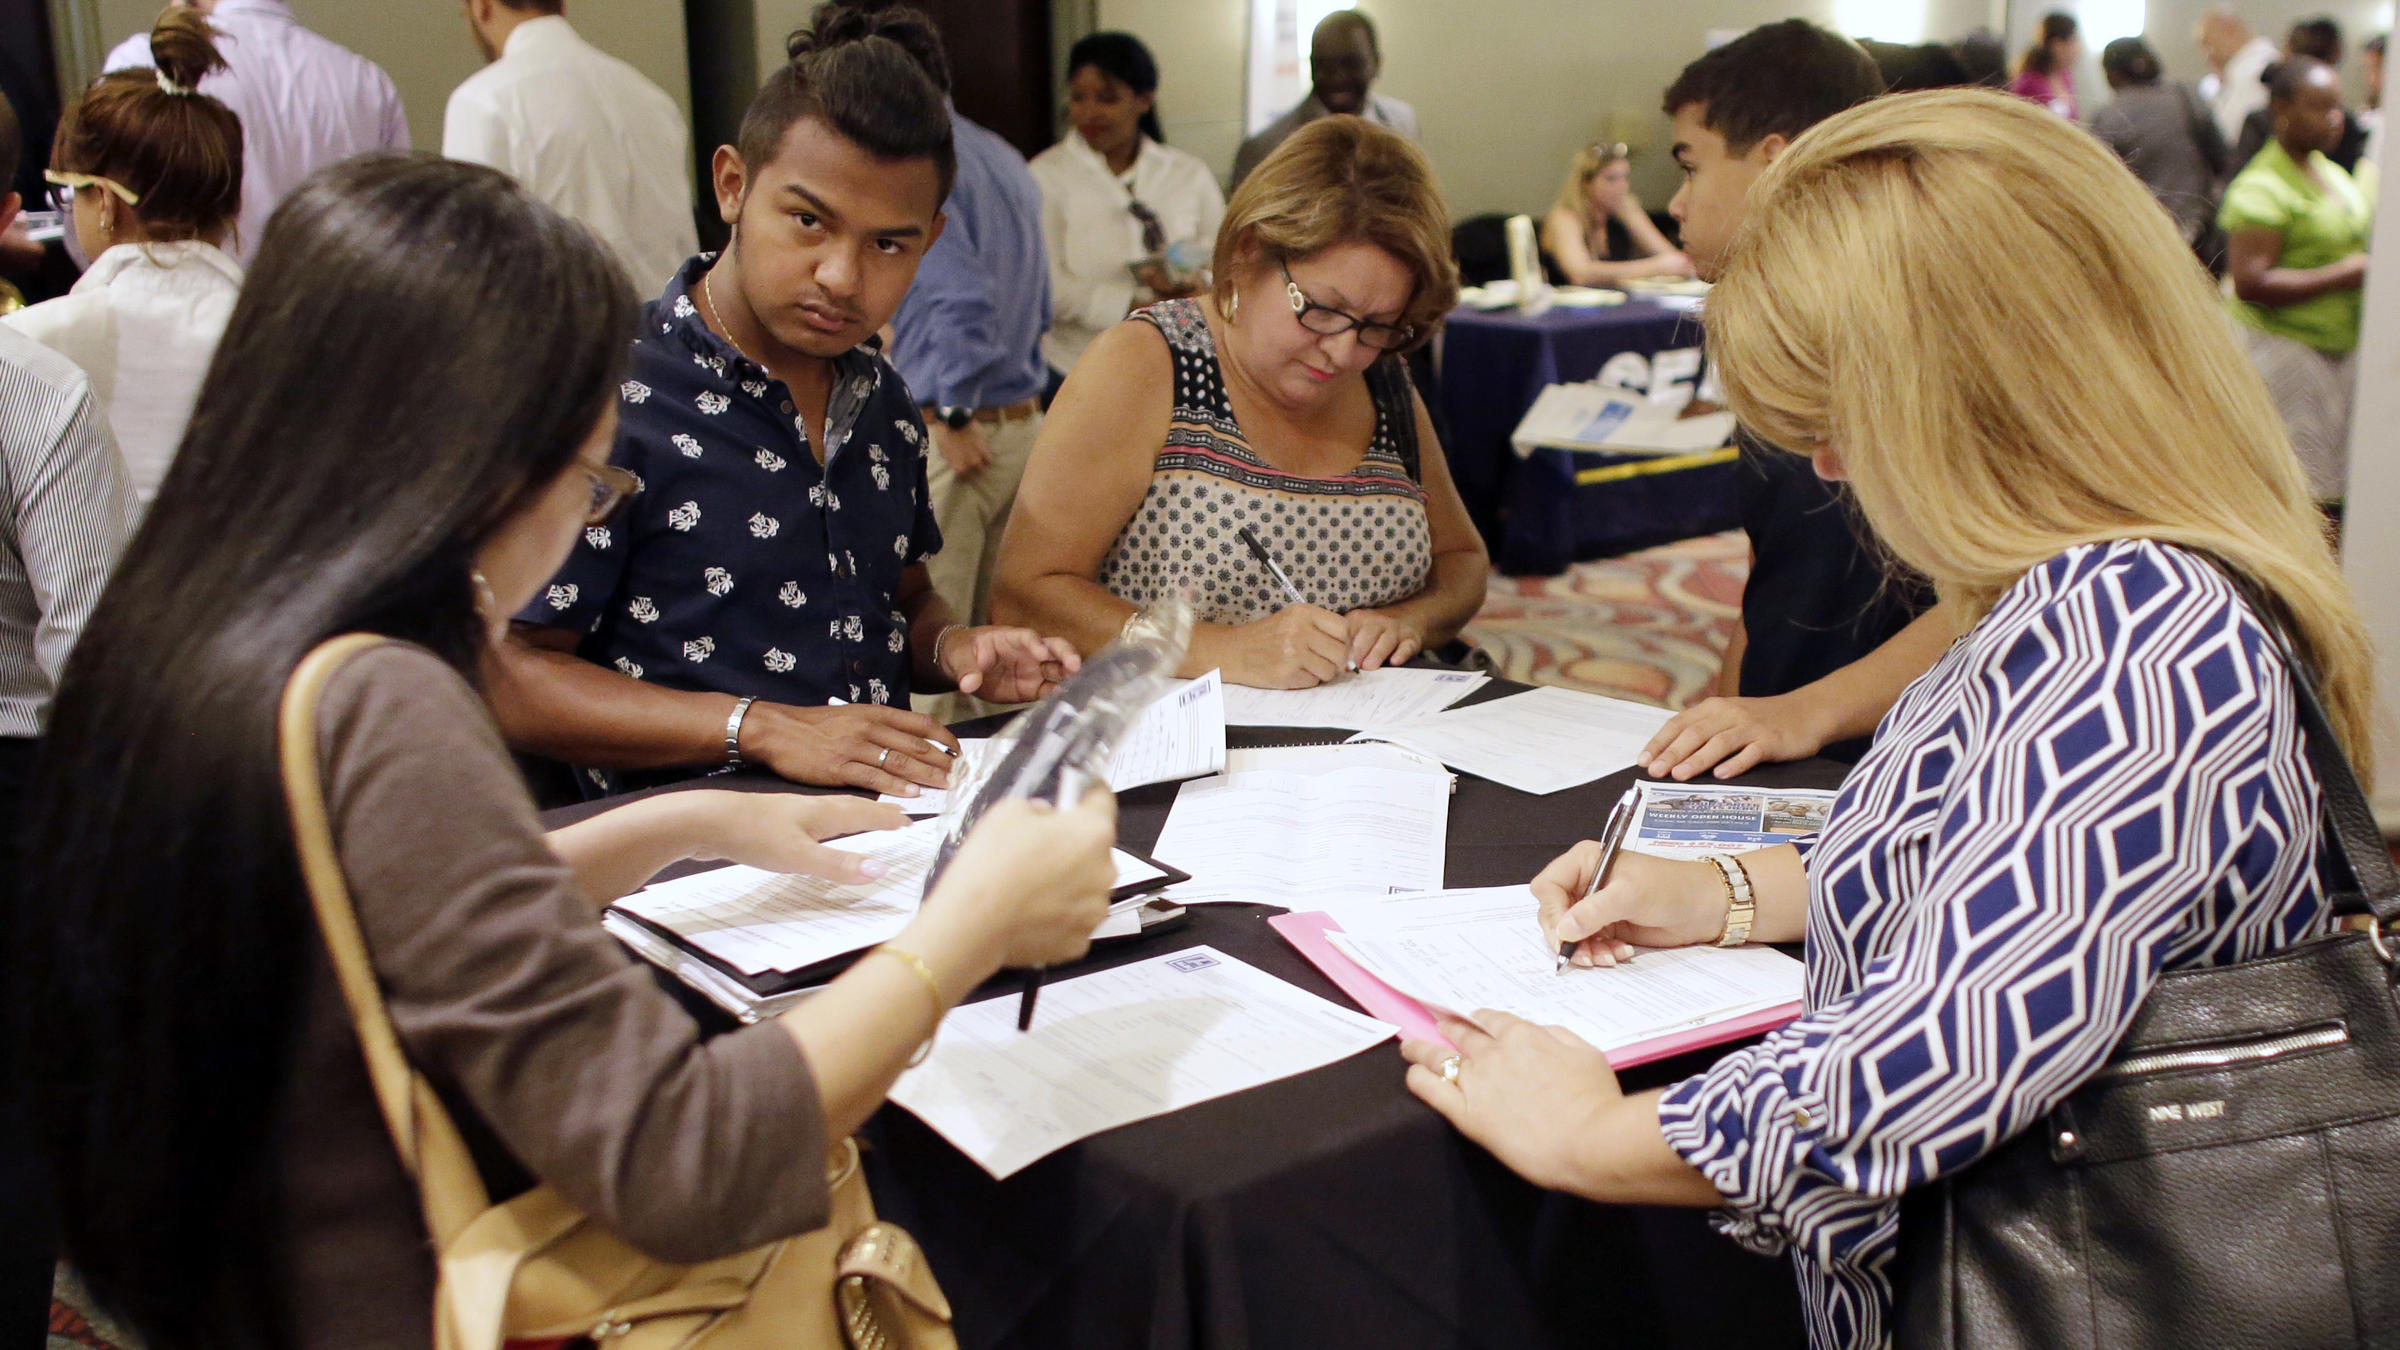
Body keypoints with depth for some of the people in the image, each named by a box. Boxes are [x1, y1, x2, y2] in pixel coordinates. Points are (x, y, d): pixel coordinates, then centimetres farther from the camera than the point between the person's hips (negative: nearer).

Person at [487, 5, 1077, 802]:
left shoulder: (883, 403, 13)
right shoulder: (611, 399, -11)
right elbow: (508, 681, -11)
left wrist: (953, 649, 5)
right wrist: (761, 728, -18)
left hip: (890, 824, 7)